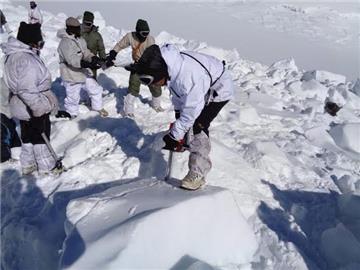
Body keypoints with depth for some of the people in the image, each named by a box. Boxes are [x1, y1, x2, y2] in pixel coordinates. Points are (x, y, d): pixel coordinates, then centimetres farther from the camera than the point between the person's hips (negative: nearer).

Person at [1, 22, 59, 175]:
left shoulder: (15, 55, 7)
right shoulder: (25, 59, -27)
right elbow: (26, 89, -31)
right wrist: (38, 106, -27)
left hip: (23, 107, 9)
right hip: (34, 109, -9)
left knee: (28, 136, 20)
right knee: (41, 136, 6)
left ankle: (28, 165, 33)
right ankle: (46, 167, 21)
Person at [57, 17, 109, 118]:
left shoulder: (80, 39, 5)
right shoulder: (65, 42, -23)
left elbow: (85, 52, 9)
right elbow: (72, 60, -34)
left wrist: (93, 58, -14)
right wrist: (89, 64, -43)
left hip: (83, 73, 8)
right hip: (71, 76, -8)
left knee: (96, 89, 16)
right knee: (73, 98, 7)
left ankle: (98, 108, 37)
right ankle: (71, 115, 31)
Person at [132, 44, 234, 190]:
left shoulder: (189, 77, -43)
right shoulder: (169, 68, -17)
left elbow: (190, 112, -33)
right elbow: (176, 94, 1)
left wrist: (174, 136, -24)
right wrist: (178, 114, 5)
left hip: (219, 89, -8)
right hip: (202, 87, 8)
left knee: (197, 126, -19)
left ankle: (198, 174, -11)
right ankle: (188, 141, 46)